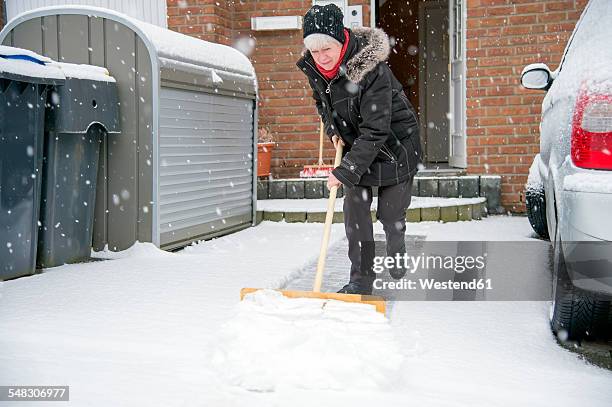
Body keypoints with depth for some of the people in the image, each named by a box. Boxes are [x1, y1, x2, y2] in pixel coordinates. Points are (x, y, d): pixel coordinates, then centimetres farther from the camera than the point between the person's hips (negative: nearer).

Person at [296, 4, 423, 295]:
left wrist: (345, 172, -37)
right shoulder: (313, 67, -11)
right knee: (354, 210, -3)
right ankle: (361, 278, 3)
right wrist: (332, 130, -3)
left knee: (390, 214, 3)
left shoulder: (372, 71, -33)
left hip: (393, 146, -5)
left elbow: (375, 131, -34)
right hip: (356, 146, 6)